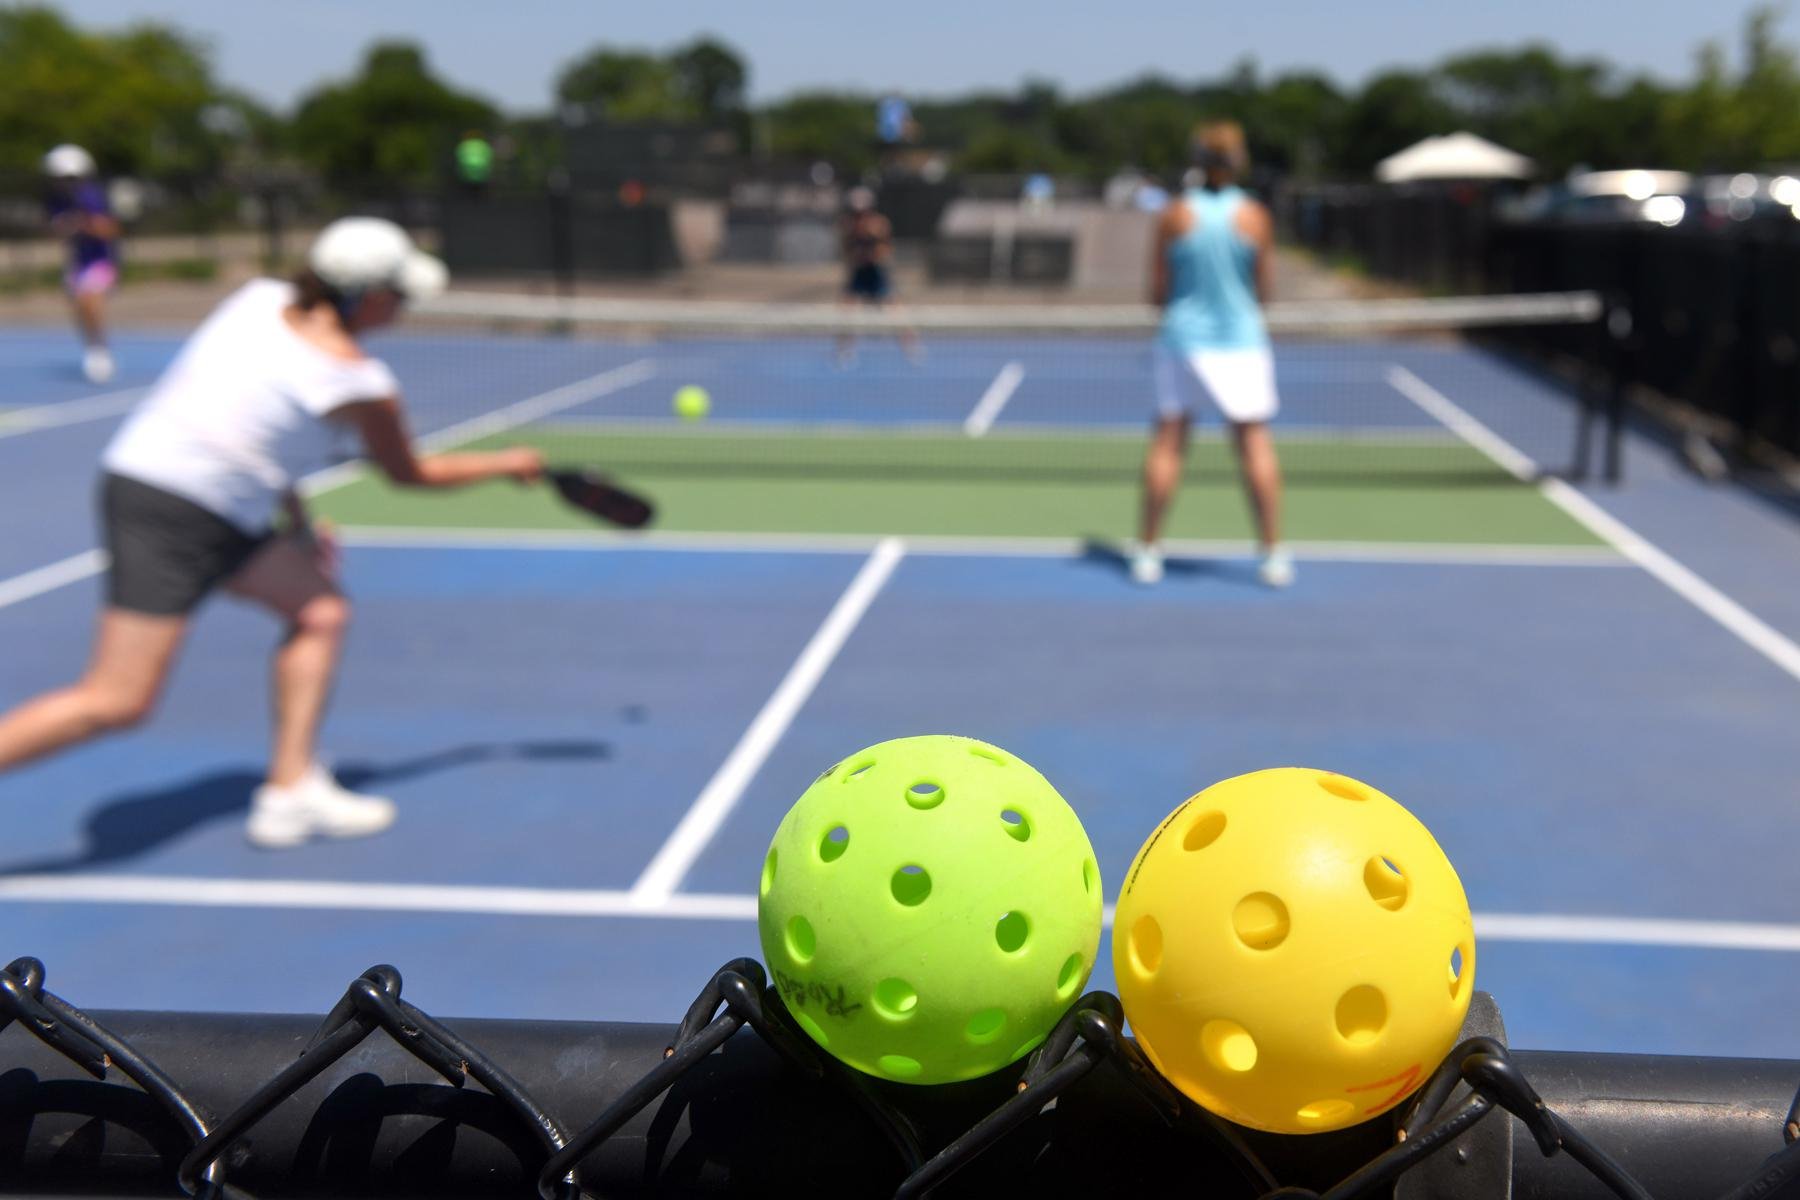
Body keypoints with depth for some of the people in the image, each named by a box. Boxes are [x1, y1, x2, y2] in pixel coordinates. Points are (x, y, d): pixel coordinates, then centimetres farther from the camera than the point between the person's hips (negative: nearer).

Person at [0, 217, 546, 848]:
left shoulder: (262, 297, 9)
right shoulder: (359, 381, -12)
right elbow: (410, 473, 6)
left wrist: (299, 521, 22)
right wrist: (508, 464, 20)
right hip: (170, 513, -9)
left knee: (321, 609, 13)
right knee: (116, 703, -10)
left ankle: (290, 791, 14)